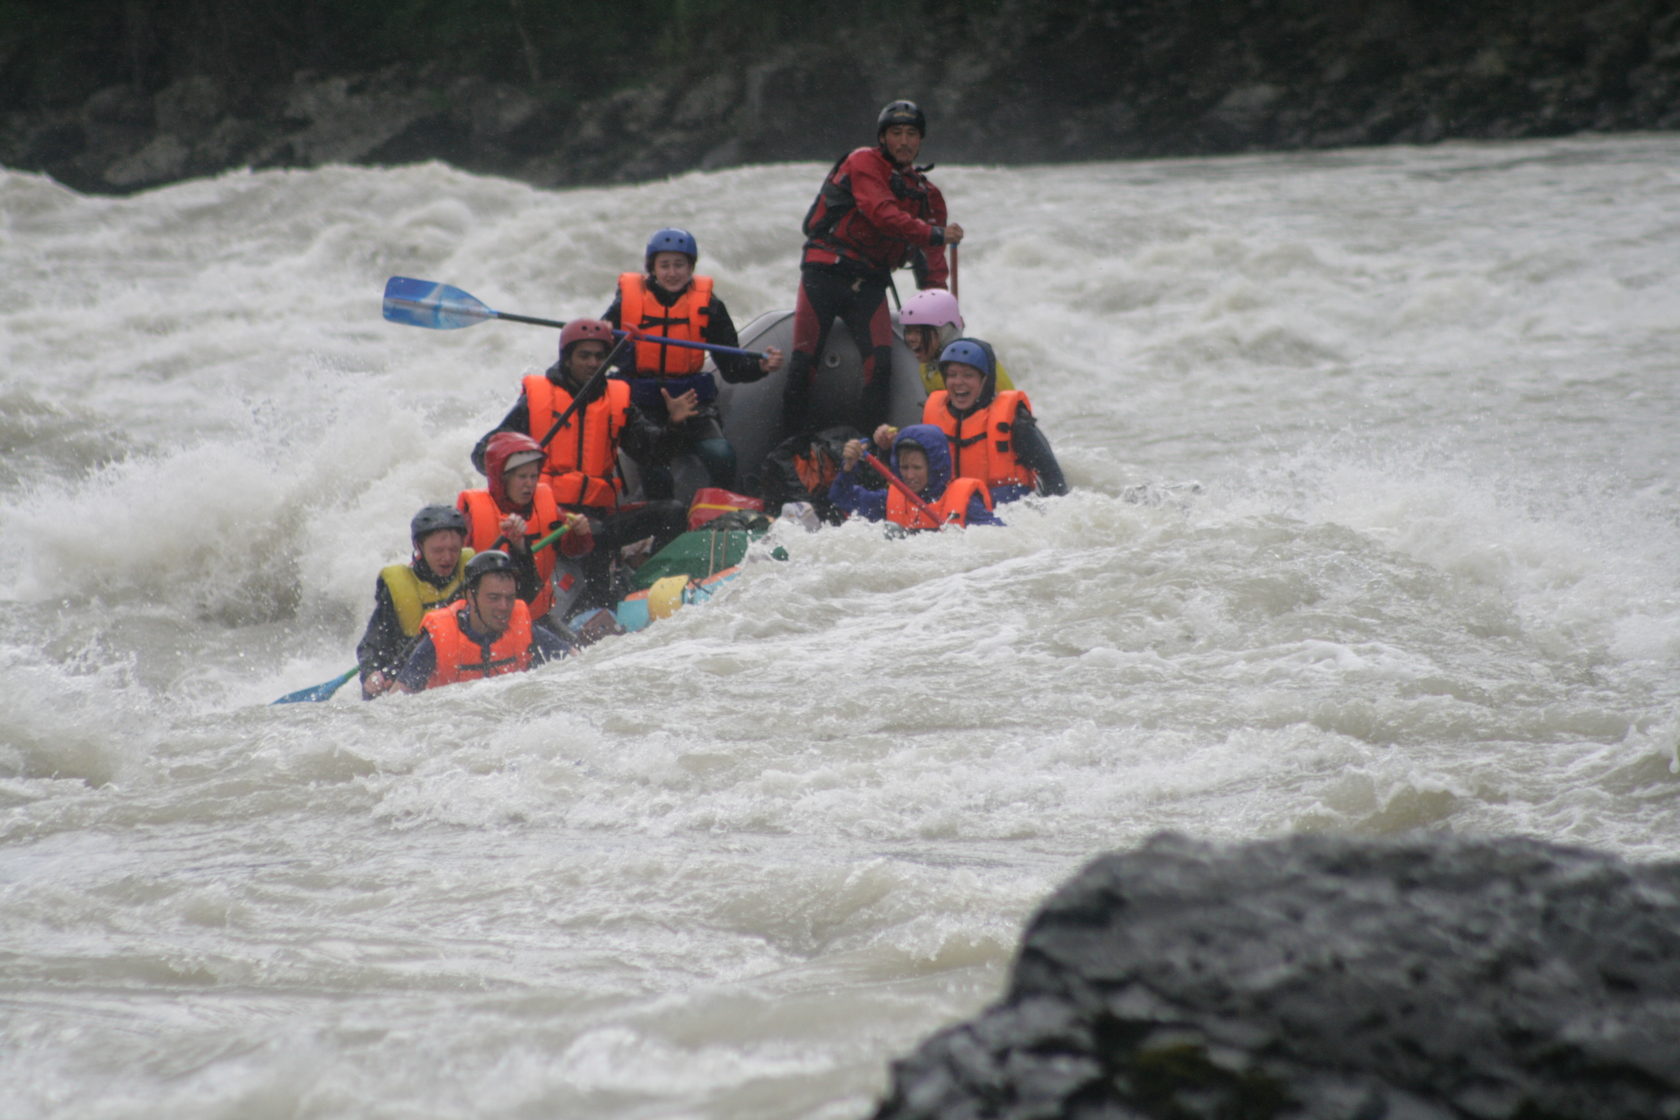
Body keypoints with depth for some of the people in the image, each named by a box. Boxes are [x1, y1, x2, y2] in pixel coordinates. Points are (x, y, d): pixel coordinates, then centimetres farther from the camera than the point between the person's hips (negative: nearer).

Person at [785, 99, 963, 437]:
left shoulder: (926, 193, 16)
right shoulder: (864, 163, -1)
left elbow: (930, 258, 12)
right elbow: (882, 214, -17)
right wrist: (935, 234, -20)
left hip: (870, 285, 4)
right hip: (825, 272, -4)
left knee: (881, 364, -16)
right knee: (804, 363, -10)